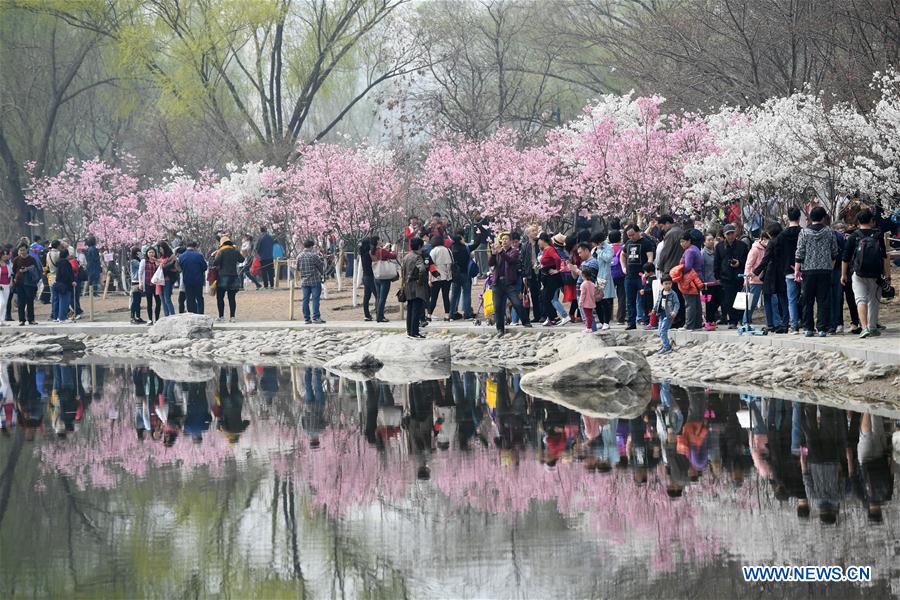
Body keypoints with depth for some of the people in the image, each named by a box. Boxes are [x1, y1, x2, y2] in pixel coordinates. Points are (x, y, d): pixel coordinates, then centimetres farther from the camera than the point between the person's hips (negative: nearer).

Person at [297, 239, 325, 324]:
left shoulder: (299, 256, 3)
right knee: (315, 299, -2)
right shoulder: (313, 255, -11)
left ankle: (306, 318, 7)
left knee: (305, 299, 6)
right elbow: (321, 265, -6)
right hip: (315, 281, -5)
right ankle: (316, 317, -5)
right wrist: (321, 259, 14)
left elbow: (298, 268, 12)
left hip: (304, 281, 5)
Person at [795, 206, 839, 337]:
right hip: (825, 270, 1)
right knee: (823, 300, 2)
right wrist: (831, 266, 21)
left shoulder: (804, 232, -3)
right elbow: (834, 252, 8)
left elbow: (799, 253, -4)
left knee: (808, 301, 6)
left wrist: (797, 269, 1)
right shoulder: (829, 232, 1)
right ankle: (822, 328, -2)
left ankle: (809, 328, 5)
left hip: (808, 270, -1)